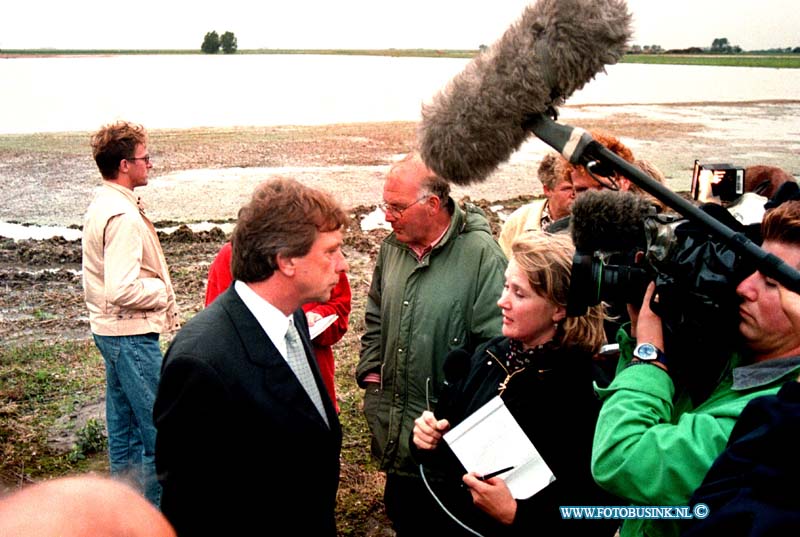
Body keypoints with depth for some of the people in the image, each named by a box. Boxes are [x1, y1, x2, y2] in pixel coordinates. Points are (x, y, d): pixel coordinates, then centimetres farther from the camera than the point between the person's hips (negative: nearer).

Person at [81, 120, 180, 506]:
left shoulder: (102, 205, 9)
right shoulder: (123, 215, -22)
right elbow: (122, 290, -29)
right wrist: (163, 290, -13)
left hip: (109, 329, 10)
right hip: (131, 333, -10)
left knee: (123, 420, 19)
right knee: (158, 425, 0)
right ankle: (158, 507, 10)